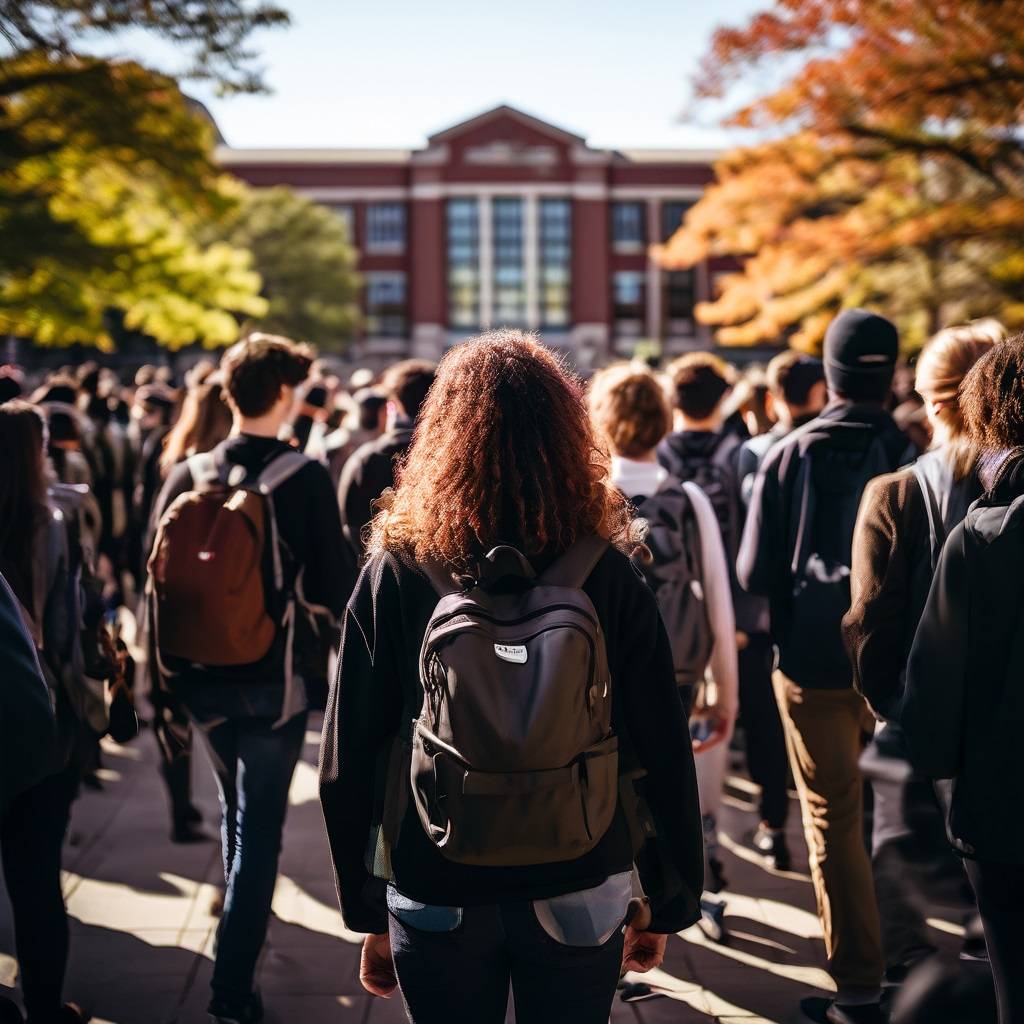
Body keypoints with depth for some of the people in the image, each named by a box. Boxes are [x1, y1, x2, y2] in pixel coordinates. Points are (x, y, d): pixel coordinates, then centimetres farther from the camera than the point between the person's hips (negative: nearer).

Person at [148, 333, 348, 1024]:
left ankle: (242, 921, 45)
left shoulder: (187, 476, -2)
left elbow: (157, 576, 1)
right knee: (260, 828, 4)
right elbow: (329, 590, -13)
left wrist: (170, 664, 13)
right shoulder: (305, 477, -13)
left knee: (237, 809, 26)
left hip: (202, 676, 5)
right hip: (274, 678, -4)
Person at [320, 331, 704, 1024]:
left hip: (433, 906, 0)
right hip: (580, 902, 0)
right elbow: (663, 754, -6)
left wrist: (368, 914, 5)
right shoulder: (608, 576, -9)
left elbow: (348, 759, -5)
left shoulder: (394, 575, -8)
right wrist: (668, 904, 6)